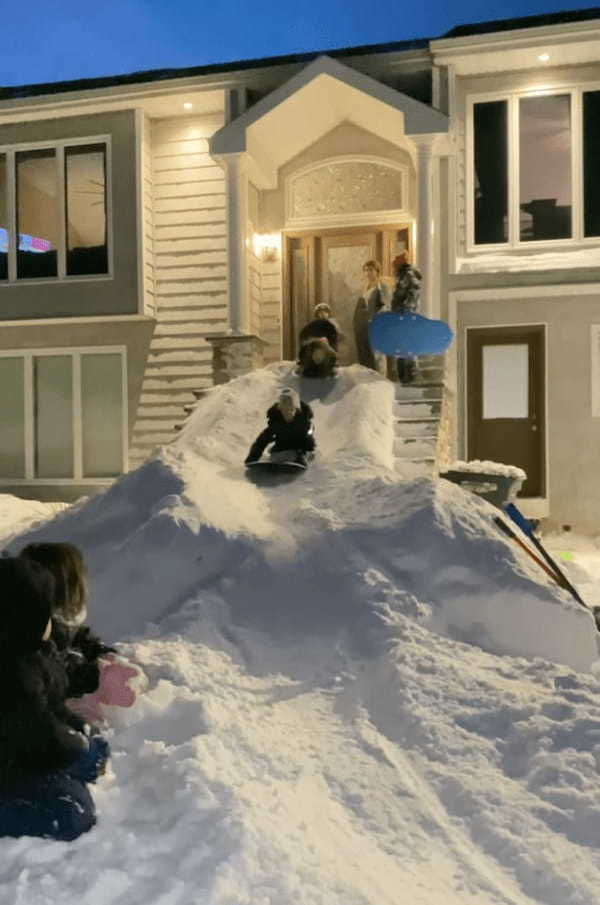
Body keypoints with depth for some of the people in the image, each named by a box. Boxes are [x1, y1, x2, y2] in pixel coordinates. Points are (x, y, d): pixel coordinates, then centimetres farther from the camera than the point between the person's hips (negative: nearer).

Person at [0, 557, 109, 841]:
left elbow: (52, 709, 12)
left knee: (98, 748, 16)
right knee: (71, 816, -20)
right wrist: (83, 752, -10)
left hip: (31, 753, 10)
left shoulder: (33, 652, 0)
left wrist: (79, 728, -1)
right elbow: (43, 734, -26)